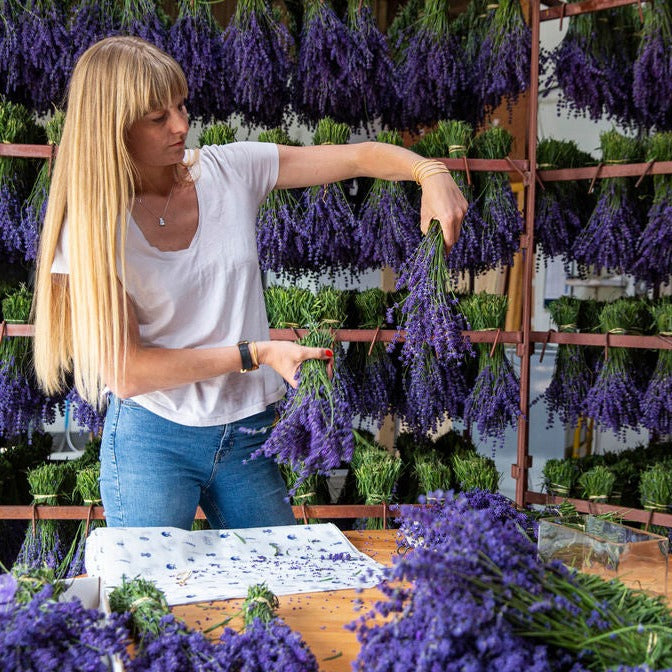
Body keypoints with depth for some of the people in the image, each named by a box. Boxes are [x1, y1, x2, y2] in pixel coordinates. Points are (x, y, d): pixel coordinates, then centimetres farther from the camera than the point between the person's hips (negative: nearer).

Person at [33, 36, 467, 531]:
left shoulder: (229, 171, -4)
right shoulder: (94, 226, -12)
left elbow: (356, 157, -2)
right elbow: (125, 373, -15)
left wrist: (430, 171, -23)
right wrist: (256, 355, -17)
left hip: (248, 433, 3)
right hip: (153, 442, -3)